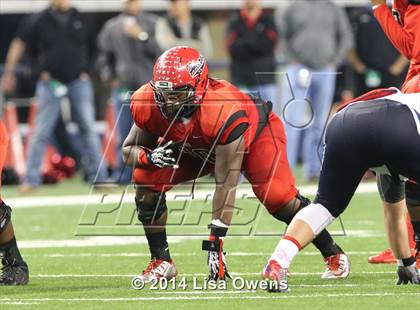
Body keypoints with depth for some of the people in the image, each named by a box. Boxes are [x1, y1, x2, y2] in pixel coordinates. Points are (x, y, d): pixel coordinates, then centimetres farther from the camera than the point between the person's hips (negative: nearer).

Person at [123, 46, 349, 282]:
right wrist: (150, 156, -36)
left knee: (275, 195, -27)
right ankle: (161, 261, 0)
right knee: (146, 179, -16)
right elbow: (129, 150, -11)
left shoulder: (224, 112, -44)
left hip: (256, 132, -5)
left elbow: (226, 185, -39)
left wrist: (216, 241, -39)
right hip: (198, 147, 5)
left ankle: (333, 254, -4)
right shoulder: (147, 105, -29)